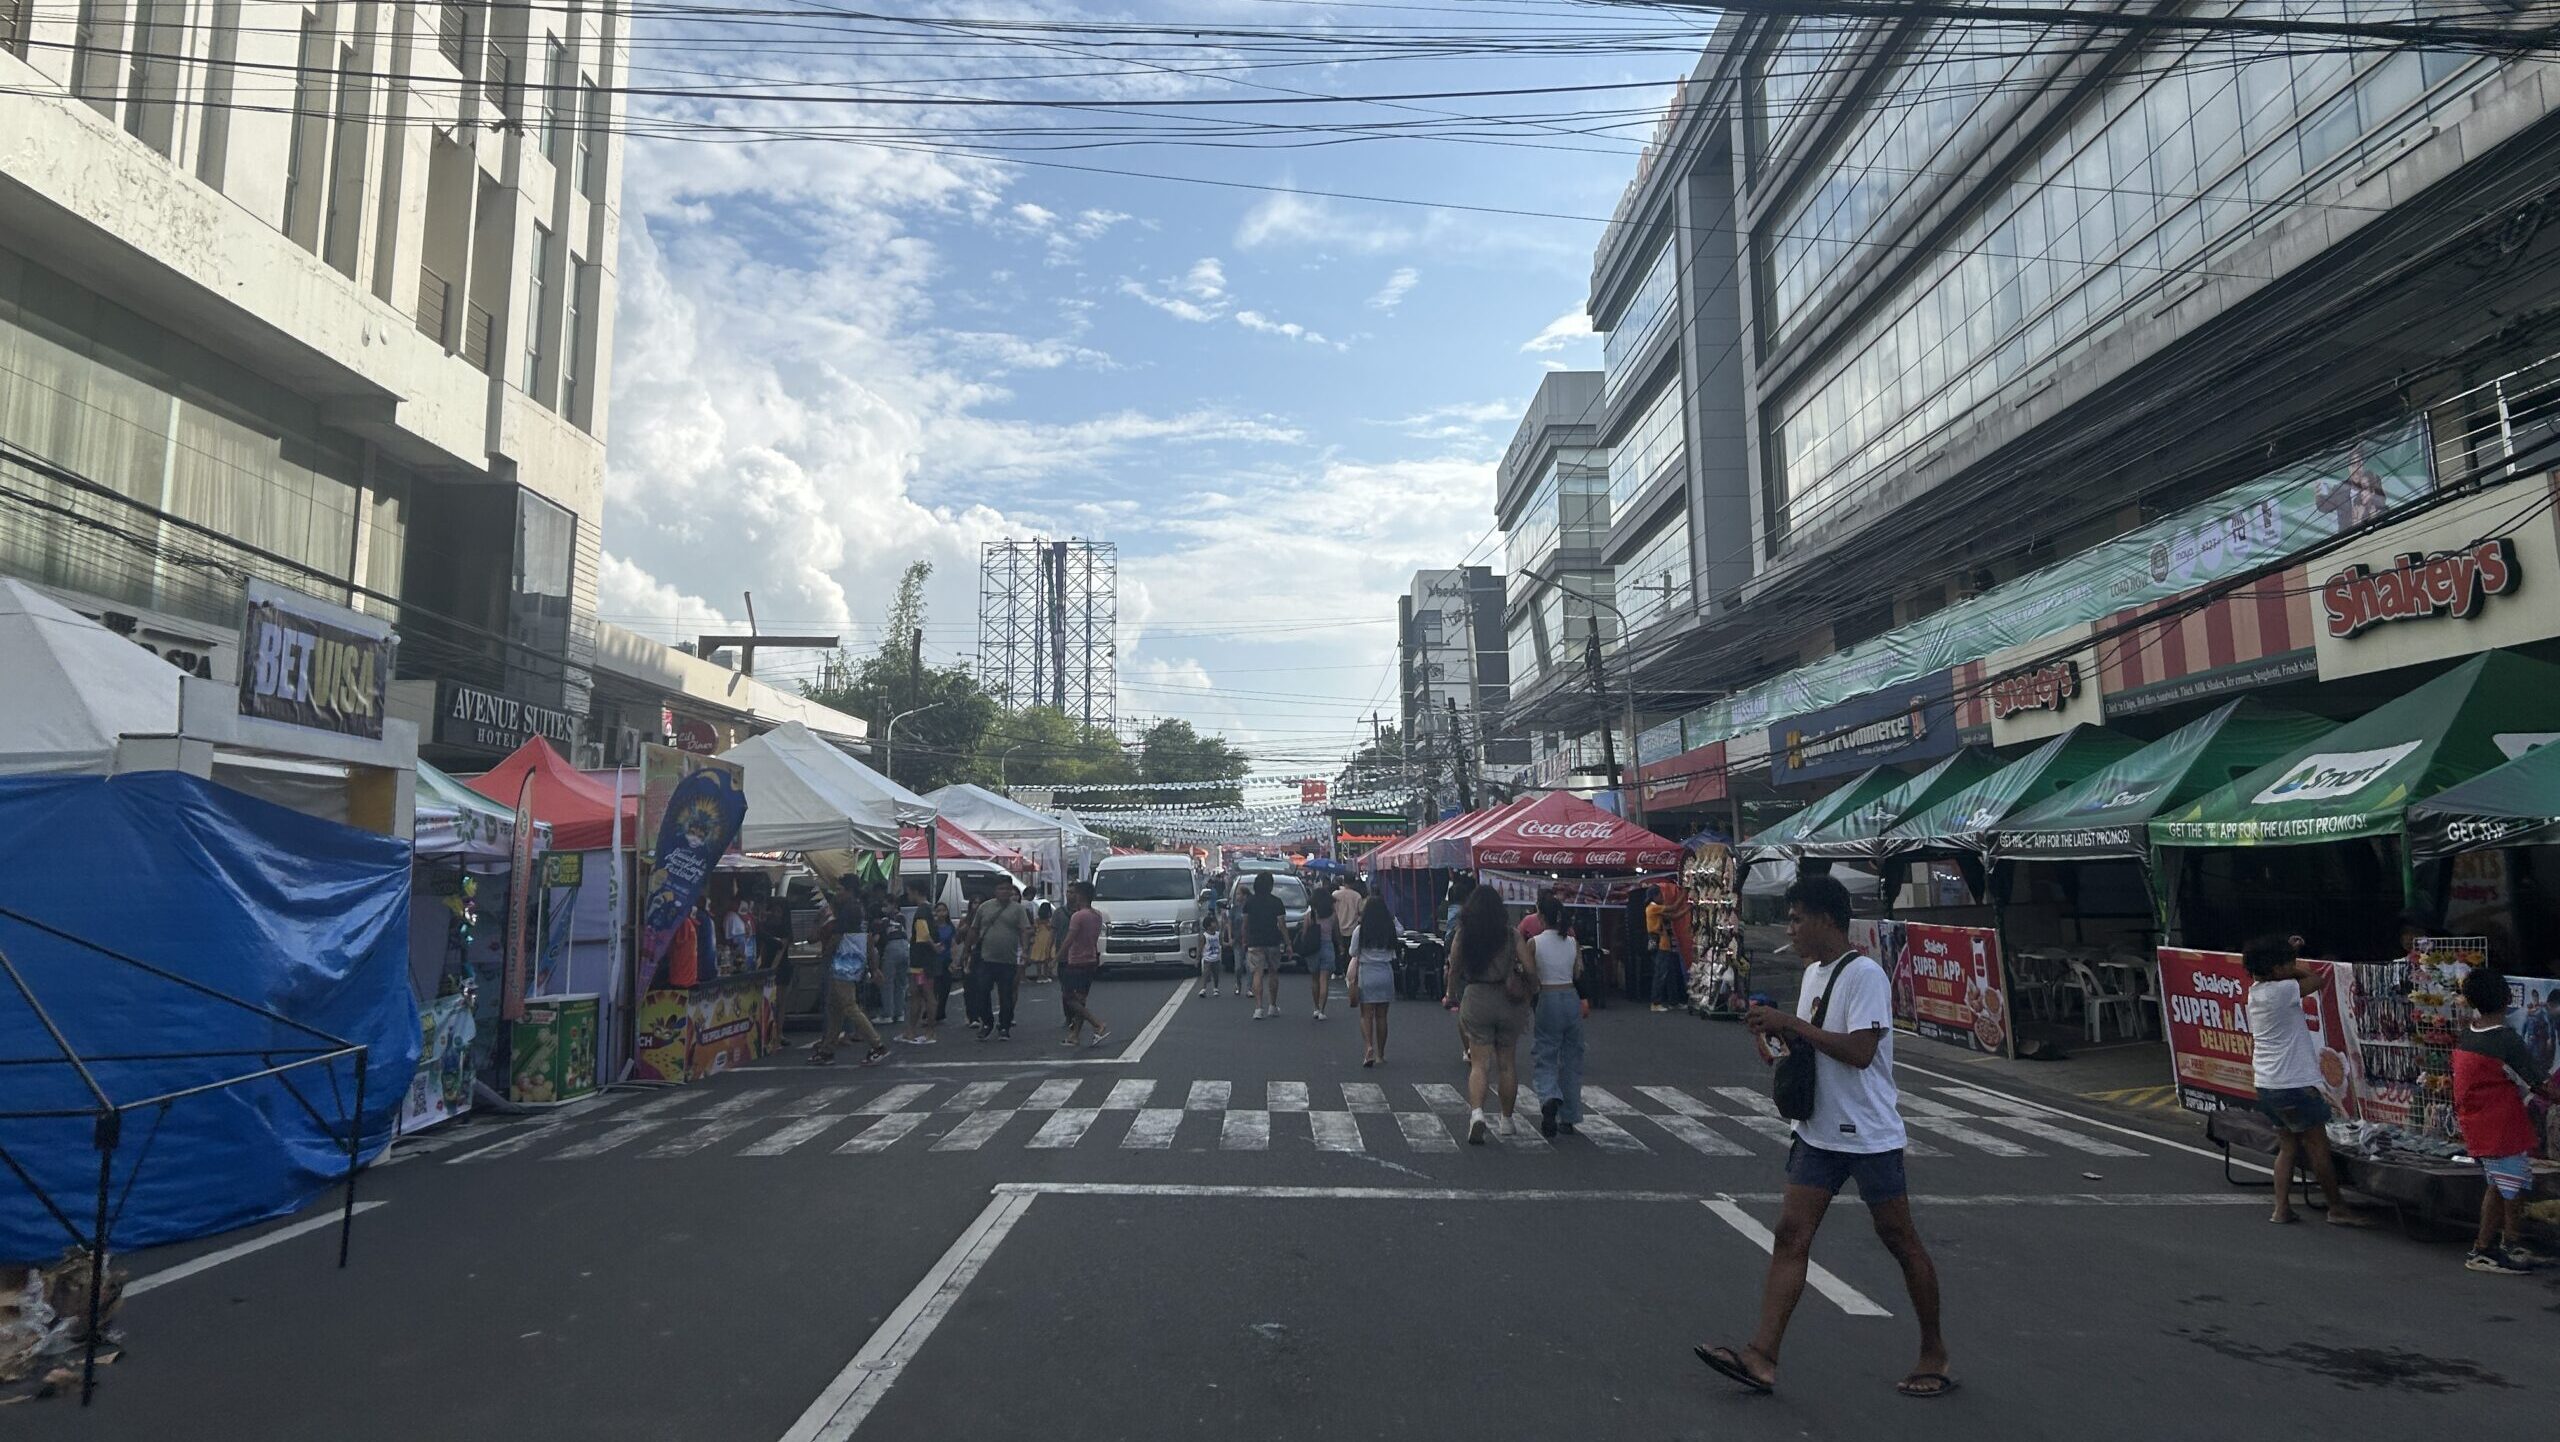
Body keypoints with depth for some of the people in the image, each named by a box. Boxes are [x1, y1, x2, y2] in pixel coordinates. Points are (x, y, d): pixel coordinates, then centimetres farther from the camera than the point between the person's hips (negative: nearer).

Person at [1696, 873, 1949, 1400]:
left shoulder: (1865, 975, -15)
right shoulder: (1813, 973, 12)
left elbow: (1860, 1050, -25)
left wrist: (1791, 1024, -21)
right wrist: (1780, 1039, 1)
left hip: (1870, 1135, -8)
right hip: (1819, 1133, 8)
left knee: (1900, 1240, 7)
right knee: (1791, 1234, -1)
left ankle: (1934, 1353, 26)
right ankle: (1762, 1357, -5)